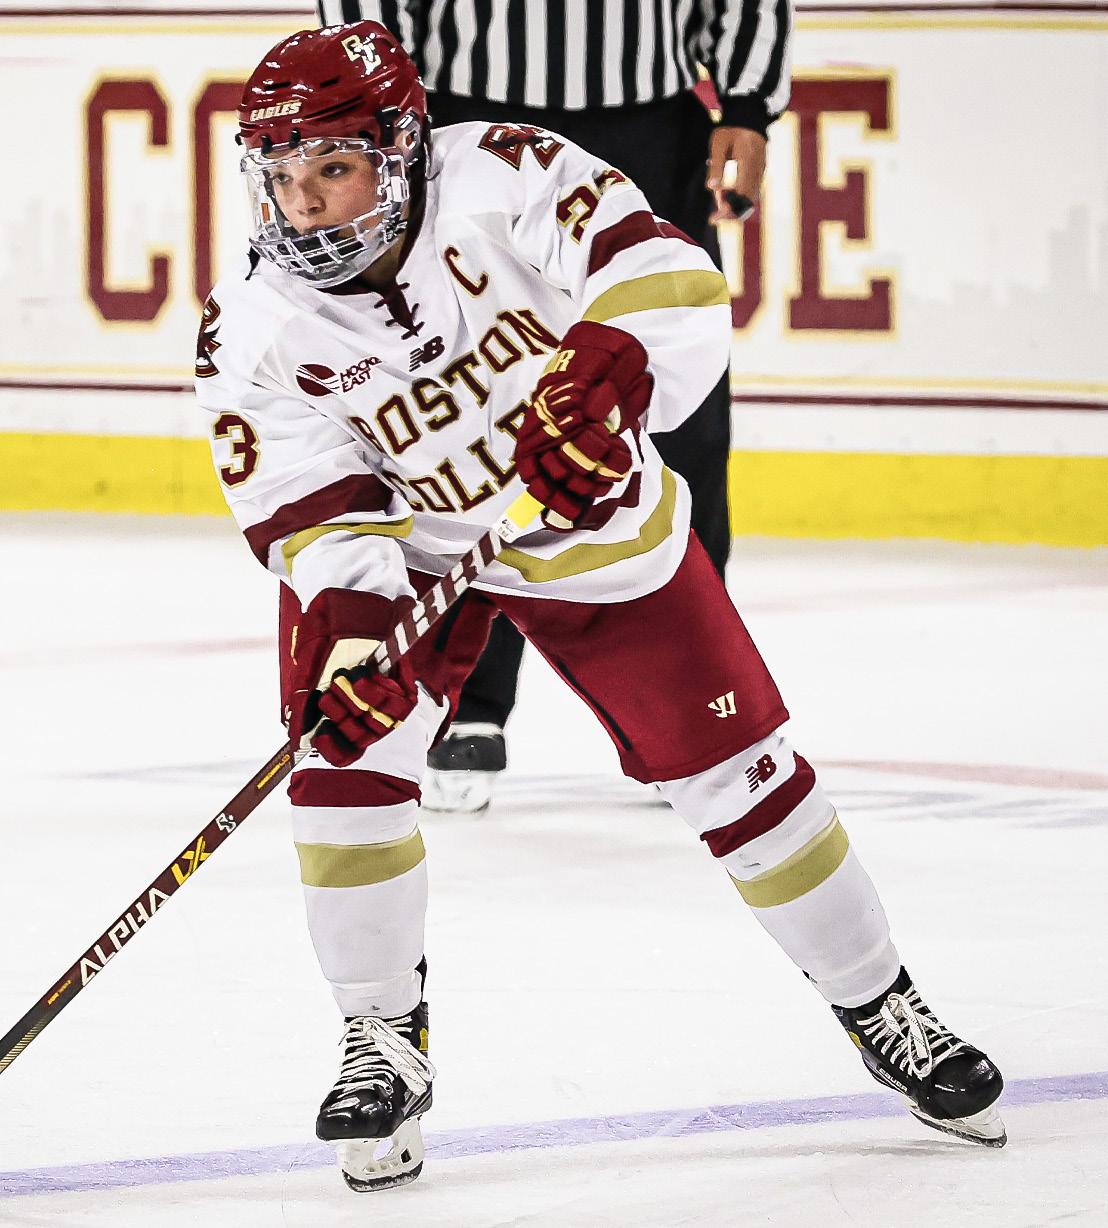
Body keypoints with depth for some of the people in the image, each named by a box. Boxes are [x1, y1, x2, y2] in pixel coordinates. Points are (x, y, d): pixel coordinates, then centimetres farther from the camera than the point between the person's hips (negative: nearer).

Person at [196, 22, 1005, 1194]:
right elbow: (312, 516, -20)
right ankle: (383, 1042, -3)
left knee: (733, 768, 2)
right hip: (403, 542, 1)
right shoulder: (254, 333, -20)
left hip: (596, 524, -1)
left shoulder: (505, 179, -27)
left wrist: (598, 379, -52)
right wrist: (349, 626, -39)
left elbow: (670, 285, -34)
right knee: (345, 742, -21)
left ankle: (879, 1006, 20)